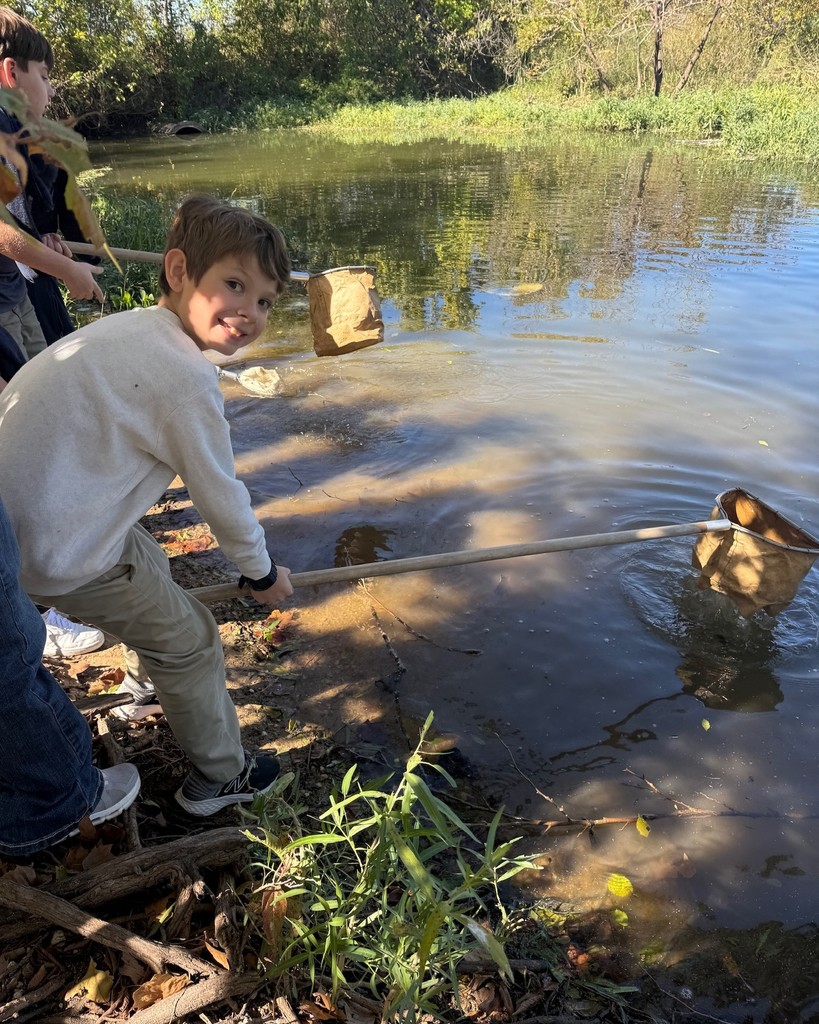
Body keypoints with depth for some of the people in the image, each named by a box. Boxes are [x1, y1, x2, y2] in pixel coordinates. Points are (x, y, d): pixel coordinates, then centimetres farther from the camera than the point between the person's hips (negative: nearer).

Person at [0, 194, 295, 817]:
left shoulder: (126, 328, 8)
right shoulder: (187, 375, -22)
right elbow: (218, 495, -12)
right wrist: (261, 571, 4)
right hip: (62, 553, -9)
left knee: (150, 566, 32)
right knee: (190, 641, 7)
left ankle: (149, 684, 56)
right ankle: (220, 778, 27)